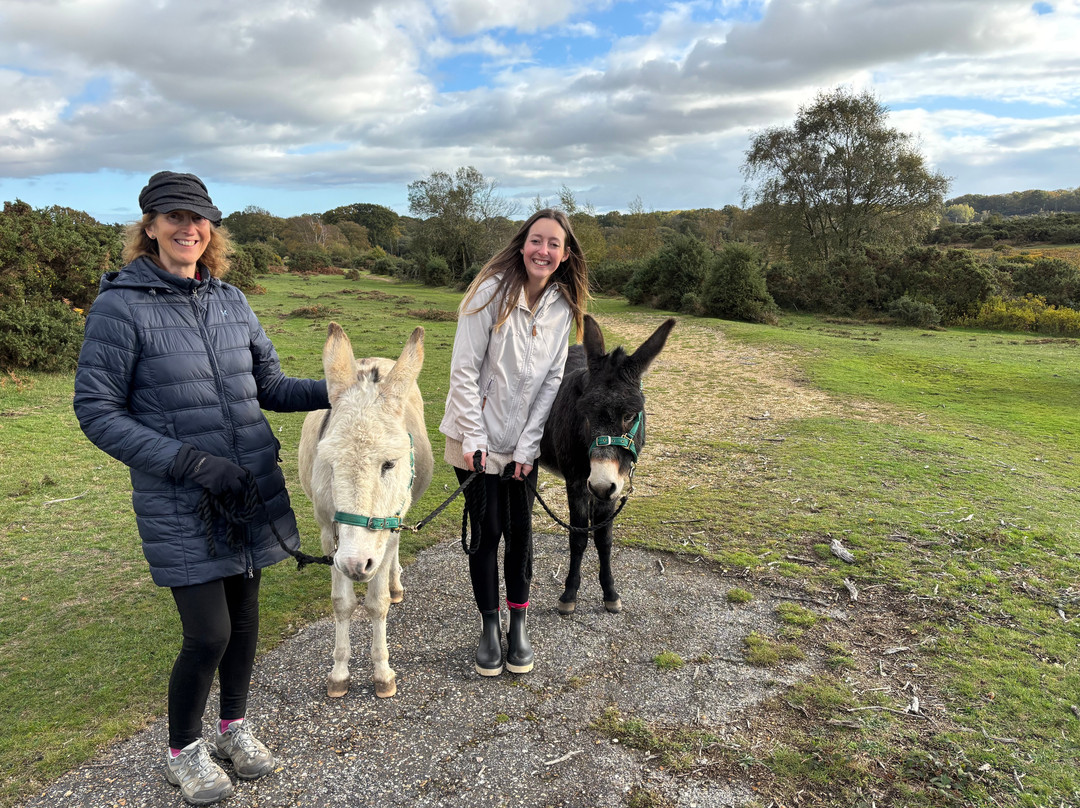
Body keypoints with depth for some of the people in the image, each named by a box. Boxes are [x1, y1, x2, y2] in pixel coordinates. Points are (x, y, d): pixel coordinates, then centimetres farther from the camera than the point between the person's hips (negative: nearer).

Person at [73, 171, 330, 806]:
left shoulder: (232, 301, 6)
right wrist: (189, 461, -19)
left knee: (245, 615, 16)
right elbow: (97, 413, -10)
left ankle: (234, 726, 41)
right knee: (208, 633, -2)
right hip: (181, 507, -5)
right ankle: (183, 751, 28)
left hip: (253, 490, 5)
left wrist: (334, 391, -5)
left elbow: (270, 387, 12)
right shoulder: (121, 305, -9)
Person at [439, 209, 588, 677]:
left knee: (520, 531, 9)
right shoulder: (493, 292, -15)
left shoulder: (562, 307, -1)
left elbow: (551, 380, 0)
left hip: (524, 442, 4)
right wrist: (475, 439, -15)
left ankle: (518, 626, 25)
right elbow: (464, 370, -14)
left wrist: (527, 446, -5)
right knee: (486, 530, 5)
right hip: (478, 439, -3)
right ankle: (489, 628, 22)